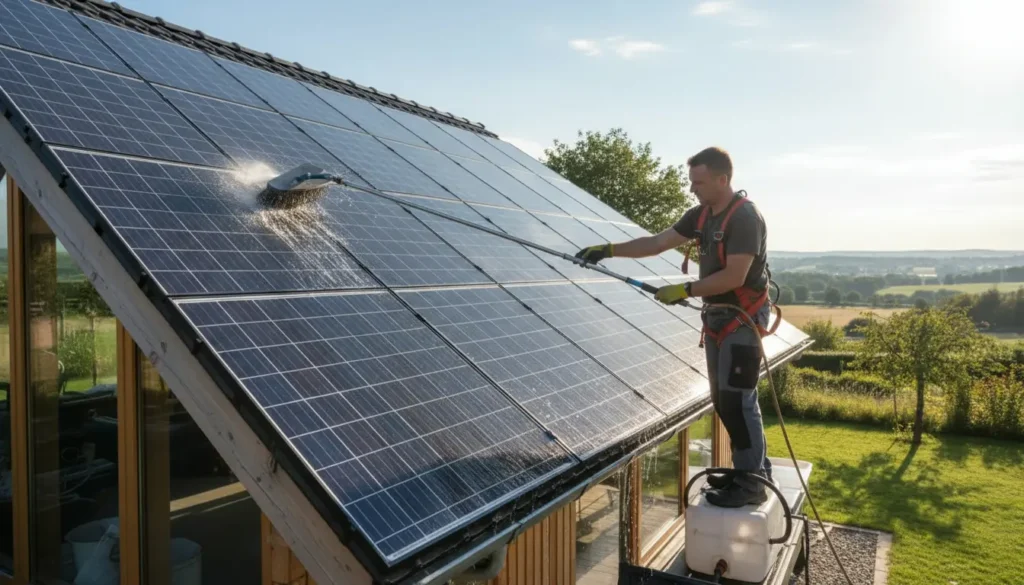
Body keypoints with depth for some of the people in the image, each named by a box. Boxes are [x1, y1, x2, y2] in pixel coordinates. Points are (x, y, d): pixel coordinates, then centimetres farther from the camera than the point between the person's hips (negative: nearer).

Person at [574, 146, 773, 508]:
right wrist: (609, 250, 5)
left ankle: (752, 483, 4)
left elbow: (734, 276, -24)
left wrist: (685, 291, -20)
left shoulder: (745, 217, -18)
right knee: (723, 399, 12)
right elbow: (658, 243, 11)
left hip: (743, 318, -9)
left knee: (737, 400, -7)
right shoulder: (701, 215, 8)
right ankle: (751, 468, 25)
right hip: (717, 316, 9)